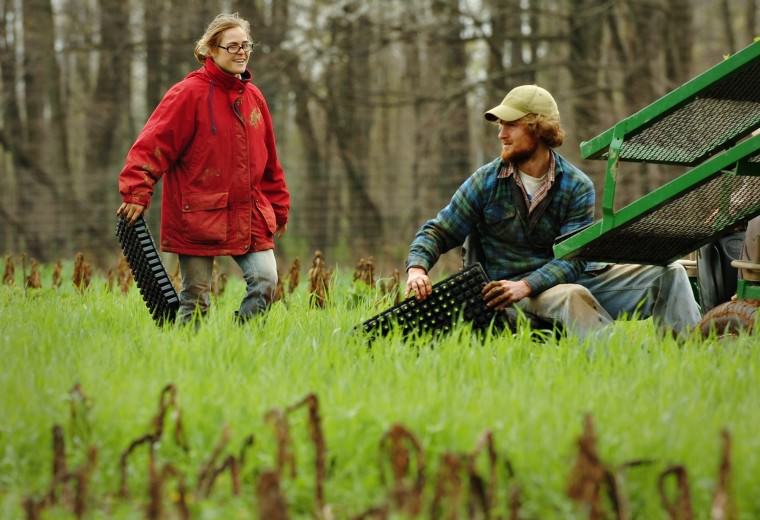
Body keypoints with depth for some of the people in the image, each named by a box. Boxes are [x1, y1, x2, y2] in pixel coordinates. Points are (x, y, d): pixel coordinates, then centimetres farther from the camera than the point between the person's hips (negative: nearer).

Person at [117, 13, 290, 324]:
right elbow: (153, 144, -14)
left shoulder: (252, 96, 10)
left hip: (249, 214, 5)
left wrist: (279, 207, 22)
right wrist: (137, 193, -24)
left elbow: (268, 158, 19)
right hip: (198, 216, -5)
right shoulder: (190, 93, -9)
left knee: (265, 280, -8)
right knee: (196, 298, 0)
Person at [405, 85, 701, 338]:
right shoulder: (486, 182, 1)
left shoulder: (577, 187, -1)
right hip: (513, 285, -3)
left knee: (668, 274, -13)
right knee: (571, 296, -38)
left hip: (574, 276, 3)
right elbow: (438, 232, 4)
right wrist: (417, 269, -18)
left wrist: (526, 286, -27)